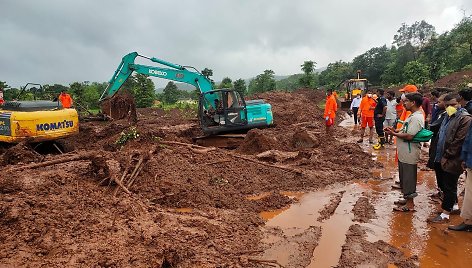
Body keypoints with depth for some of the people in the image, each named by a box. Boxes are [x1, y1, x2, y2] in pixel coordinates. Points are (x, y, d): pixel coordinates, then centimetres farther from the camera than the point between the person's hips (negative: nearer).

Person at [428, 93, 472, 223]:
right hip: (442, 158, 9)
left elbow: (459, 141, -20)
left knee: (449, 186, 1)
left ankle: (445, 214, 11)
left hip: (452, 160, -8)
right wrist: (439, 155, 13)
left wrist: (446, 156, -16)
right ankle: (454, 205, 38)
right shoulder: (448, 116, 13)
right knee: (445, 183, 20)